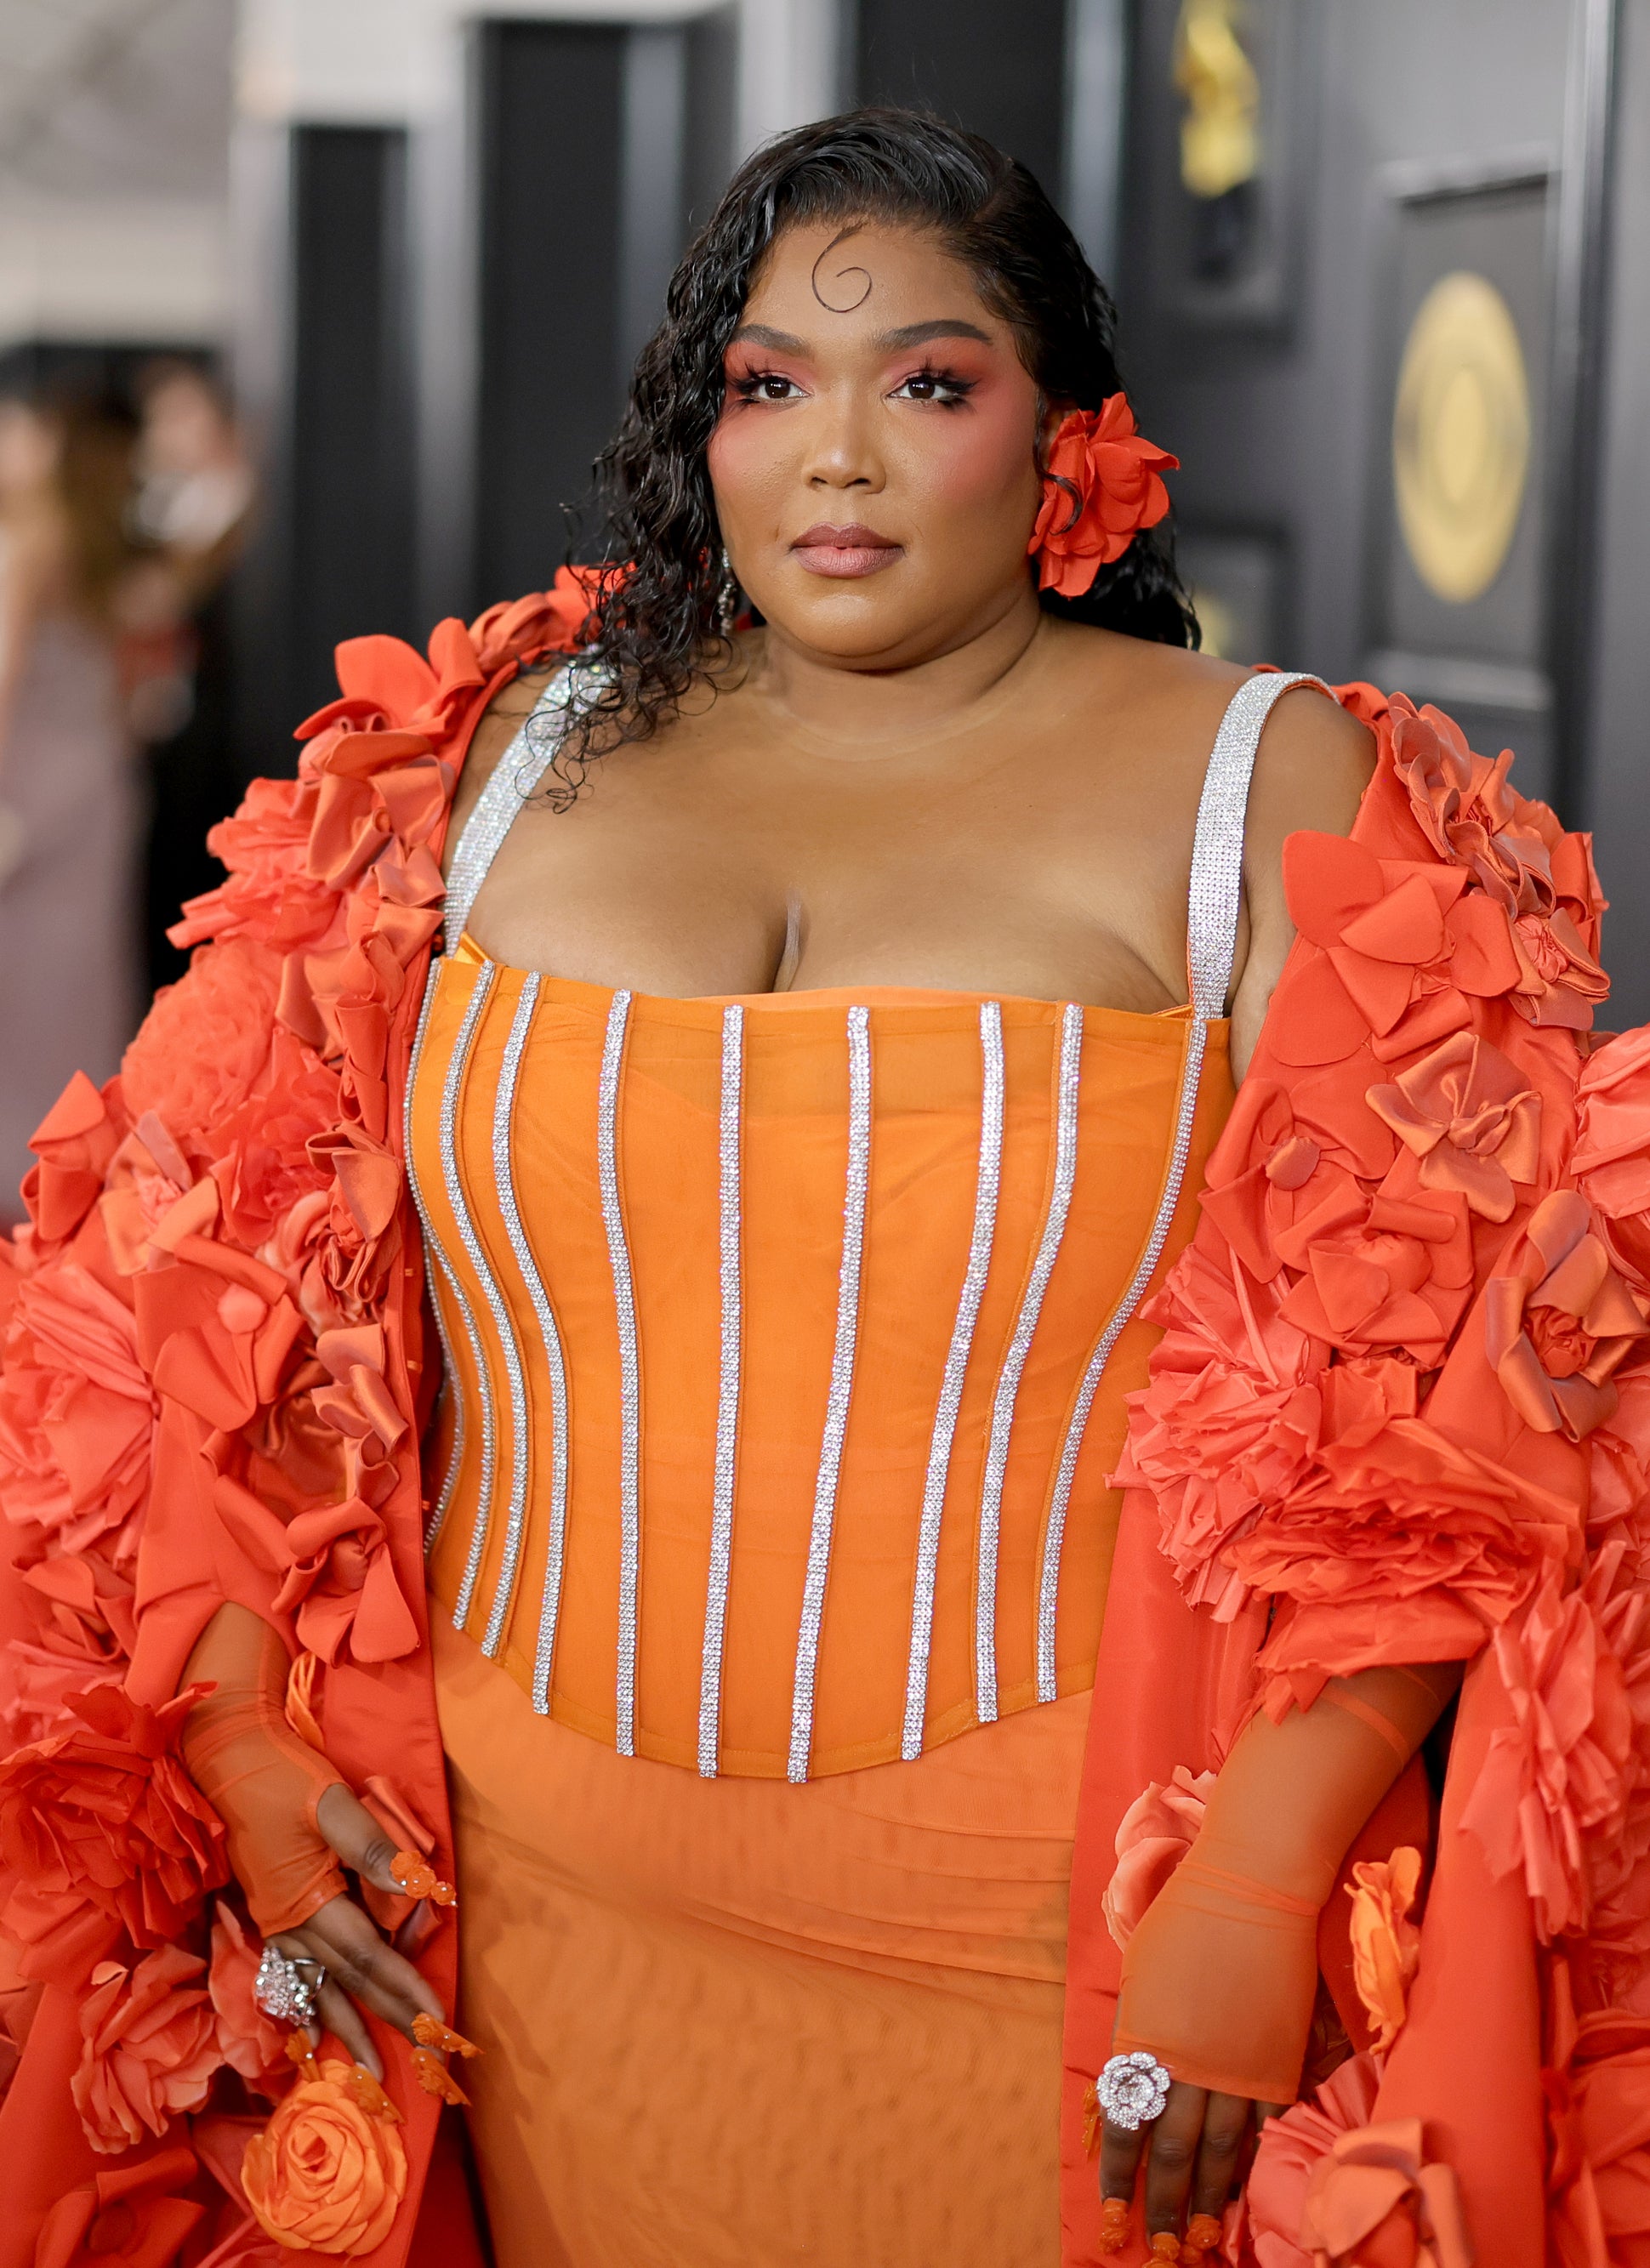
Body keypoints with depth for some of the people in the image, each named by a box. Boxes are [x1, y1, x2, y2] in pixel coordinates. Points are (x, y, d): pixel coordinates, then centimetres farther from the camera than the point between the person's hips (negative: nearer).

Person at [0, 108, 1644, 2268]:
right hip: (548, 1914, 3)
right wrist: (239, 1734, 1)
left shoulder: (1268, 786, -2)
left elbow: (1419, 1395, -10)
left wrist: (1257, 1889, -18)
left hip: (1050, 1947, -3)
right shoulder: (517, 756, 7)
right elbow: (228, 1256, 9)